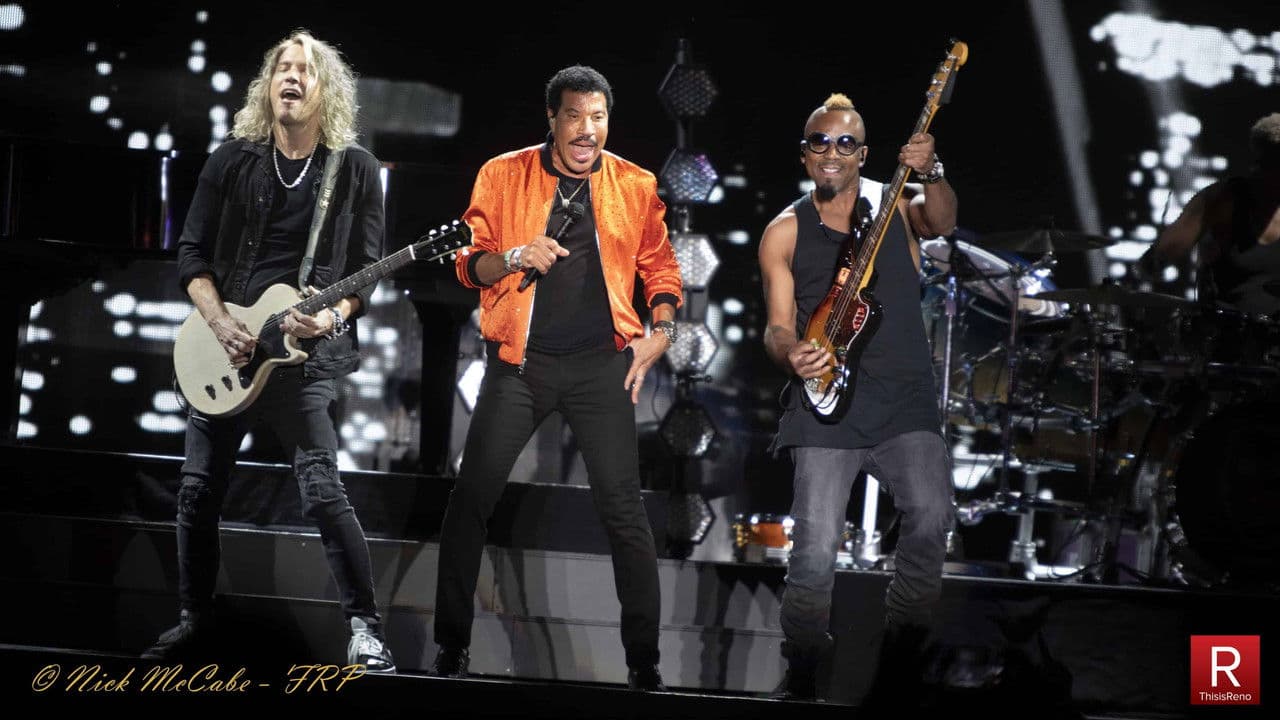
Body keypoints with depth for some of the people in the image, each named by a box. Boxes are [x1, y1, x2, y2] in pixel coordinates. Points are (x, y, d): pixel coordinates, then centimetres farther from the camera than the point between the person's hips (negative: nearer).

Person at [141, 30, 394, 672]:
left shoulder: (354, 168, 0)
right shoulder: (232, 161, 4)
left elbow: (368, 268, 1)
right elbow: (191, 254, 5)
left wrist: (334, 316, -18)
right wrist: (219, 323, -9)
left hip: (307, 350, -3)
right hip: (224, 345, 3)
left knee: (322, 491, -15)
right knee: (199, 491, 6)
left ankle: (365, 628, -7)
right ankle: (196, 621, 22)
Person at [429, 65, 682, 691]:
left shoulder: (636, 186, 4)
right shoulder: (503, 175, 1)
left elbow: (661, 267, 12)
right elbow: (469, 265, 3)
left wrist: (661, 330, -3)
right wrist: (512, 258, -17)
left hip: (602, 362, 0)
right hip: (519, 359, 0)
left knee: (623, 509, -4)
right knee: (471, 498, -1)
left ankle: (643, 659, 4)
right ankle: (452, 645, 11)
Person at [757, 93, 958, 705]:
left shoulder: (896, 205, 8)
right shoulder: (785, 232, 8)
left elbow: (941, 222, -14)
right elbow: (778, 326, 5)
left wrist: (929, 175, -35)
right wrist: (790, 352, -18)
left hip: (904, 398, 0)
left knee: (930, 519, -18)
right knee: (815, 548, -9)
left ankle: (897, 667, -3)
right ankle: (799, 680, 8)